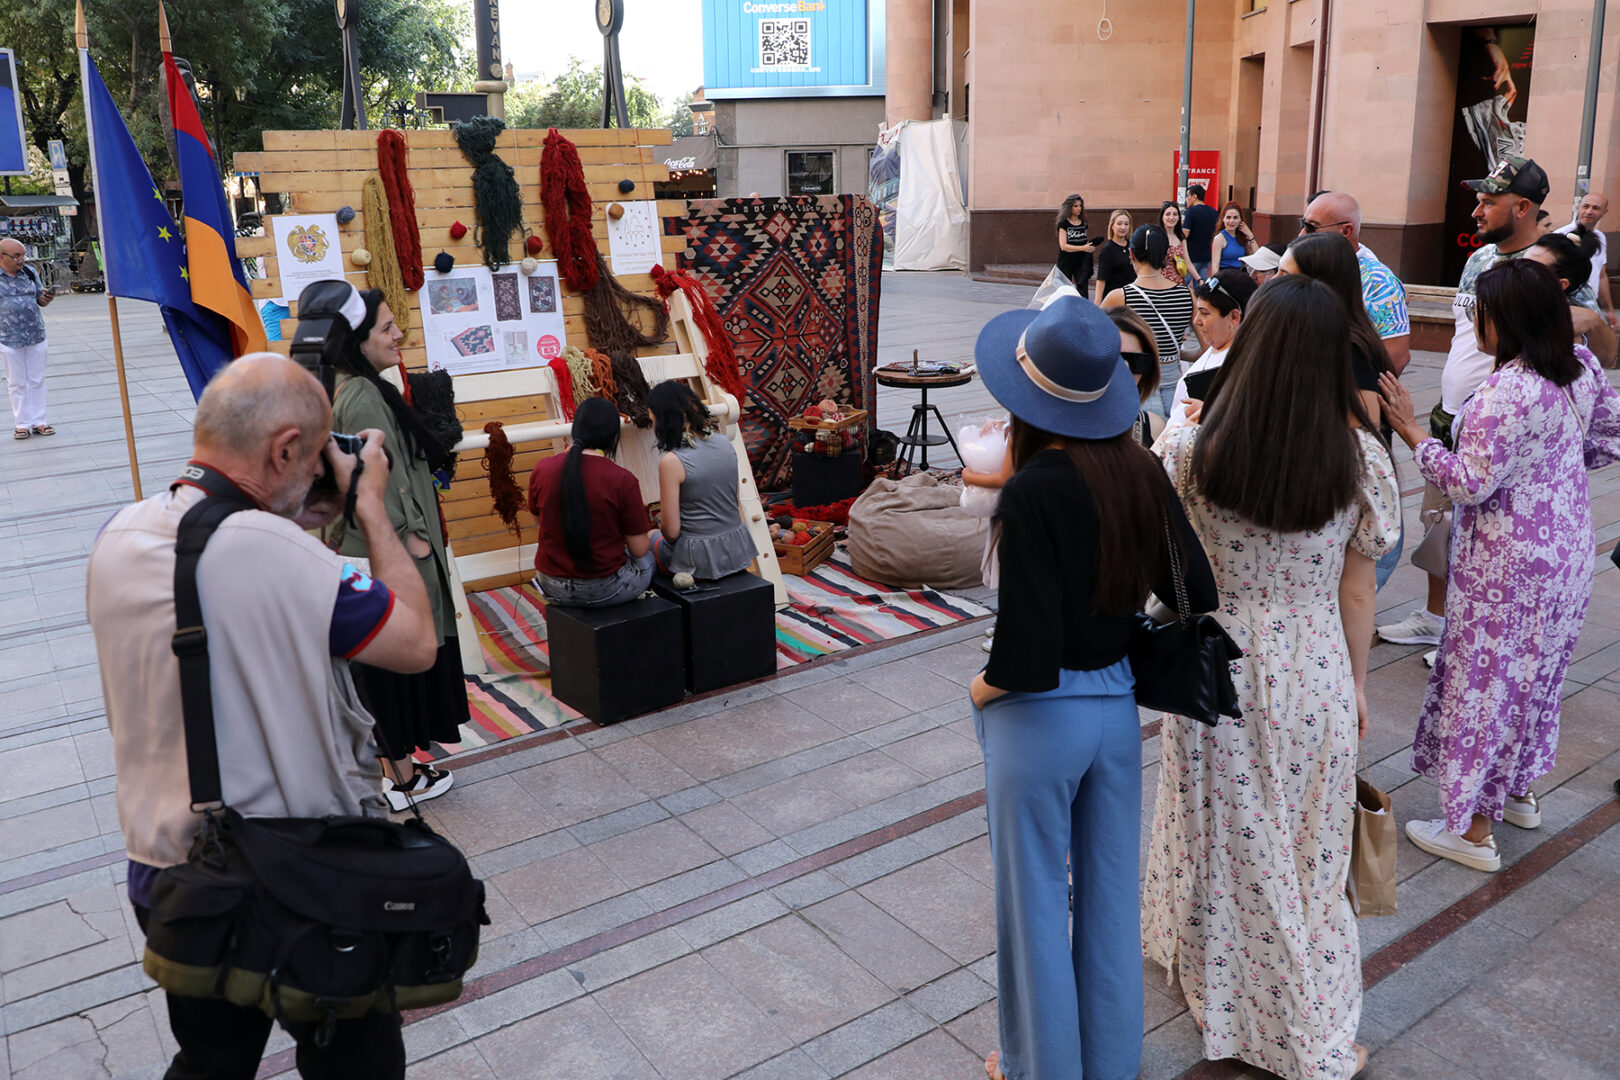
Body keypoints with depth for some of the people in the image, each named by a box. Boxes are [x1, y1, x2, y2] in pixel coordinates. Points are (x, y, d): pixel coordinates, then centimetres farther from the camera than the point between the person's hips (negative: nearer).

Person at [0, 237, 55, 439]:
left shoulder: (30, 272, 5)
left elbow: (41, 301, 11)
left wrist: (47, 298, -12)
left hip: (36, 337, 3)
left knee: (37, 381, 8)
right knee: (17, 384, 6)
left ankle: (38, 422, 17)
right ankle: (22, 424, 14)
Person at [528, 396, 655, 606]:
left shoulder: (542, 469, -8)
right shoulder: (622, 480, -19)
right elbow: (639, 549, -11)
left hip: (553, 588, 4)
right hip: (604, 591, -4)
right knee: (649, 553, 27)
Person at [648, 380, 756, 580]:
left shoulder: (671, 462, -20)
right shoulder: (725, 443, -1)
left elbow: (671, 531, -16)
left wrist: (661, 524, 7)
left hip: (701, 559, -6)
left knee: (651, 536, 30)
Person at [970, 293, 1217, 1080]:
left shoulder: (1032, 492, -25)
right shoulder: (1141, 473, -6)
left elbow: (1028, 652, -25)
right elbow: (1196, 595, 0)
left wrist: (985, 687, -6)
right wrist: (1126, 647, 12)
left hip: (1039, 716, -6)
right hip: (1119, 706, 6)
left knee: (1036, 904, 14)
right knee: (1111, 894, 21)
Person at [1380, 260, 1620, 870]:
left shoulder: (1508, 392, -26)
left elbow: (1470, 482, -24)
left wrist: (1410, 430, -19)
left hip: (1510, 562, -9)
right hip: (1567, 545, 9)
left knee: (1487, 679, 2)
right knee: (1536, 670, 23)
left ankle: (1472, 831, 14)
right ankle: (1519, 792, 41)